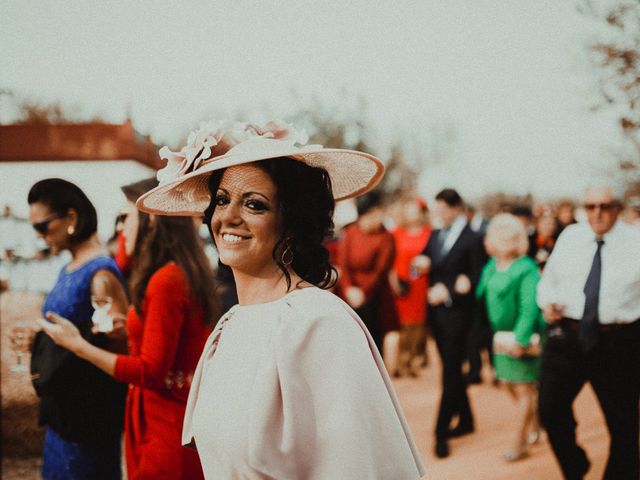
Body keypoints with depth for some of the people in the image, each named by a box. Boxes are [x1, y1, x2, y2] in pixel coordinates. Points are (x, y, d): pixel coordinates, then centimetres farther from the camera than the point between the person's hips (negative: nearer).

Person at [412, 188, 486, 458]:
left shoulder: (472, 240, -9)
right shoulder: (435, 236, 12)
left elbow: (476, 281, -12)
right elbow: (424, 264, 12)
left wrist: (448, 293, -18)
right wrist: (421, 264, -10)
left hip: (457, 312, -7)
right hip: (436, 311, 7)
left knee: (450, 371, -5)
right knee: (451, 369, 15)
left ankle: (441, 431, -3)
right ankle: (465, 419, 29)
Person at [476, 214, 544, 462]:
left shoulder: (526, 269, -17)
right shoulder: (491, 267, 6)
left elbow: (529, 308, -21)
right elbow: (482, 297, 10)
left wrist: (521, 339, -25)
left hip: (524, 337, -7)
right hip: (502, 336, 8)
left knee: (524, 389, 1)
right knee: (511, 385, 17)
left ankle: (519, 443, 10)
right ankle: (533, 427, 38)